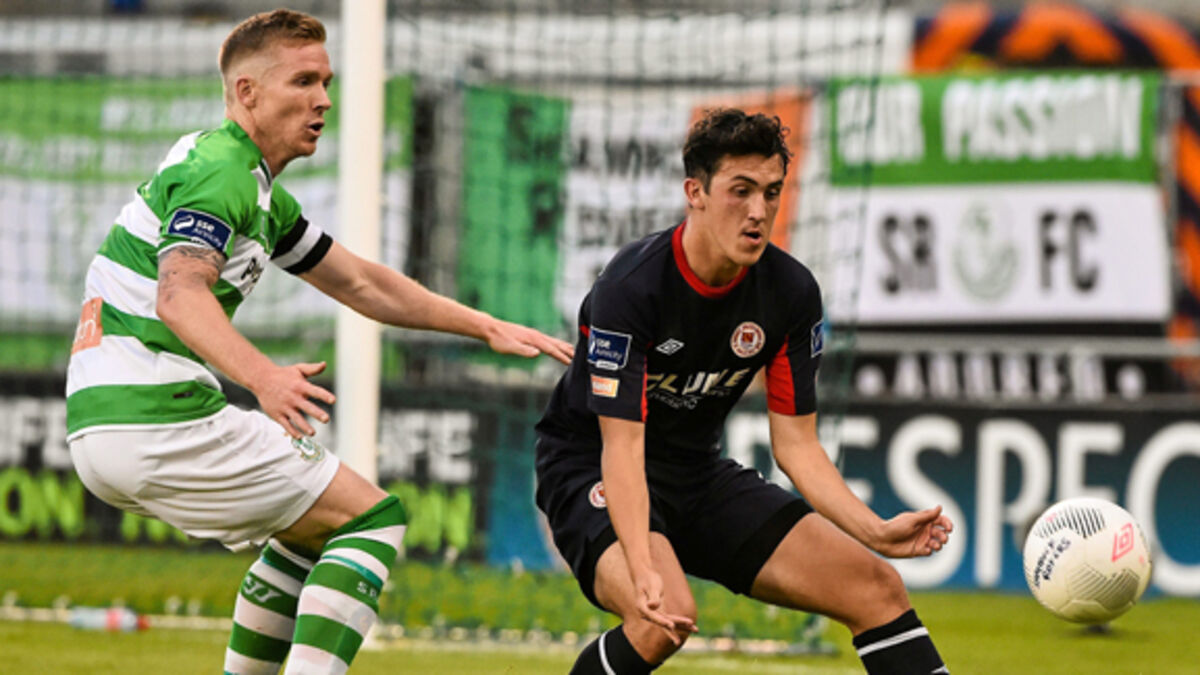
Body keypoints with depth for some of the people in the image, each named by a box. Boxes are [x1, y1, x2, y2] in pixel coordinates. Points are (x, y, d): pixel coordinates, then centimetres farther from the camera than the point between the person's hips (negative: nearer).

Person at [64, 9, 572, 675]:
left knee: (313, 529, 27)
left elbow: (359, 283, 28)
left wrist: (488, 327, 25)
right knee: (372, 518, -5)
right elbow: (179, 295, -28)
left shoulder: (260, 192, 21)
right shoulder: (220, 173, -12)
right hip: (158, 421, -10)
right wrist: (261, 376, -44)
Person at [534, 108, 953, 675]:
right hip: (592, 473, -6)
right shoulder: (630, 287, -25)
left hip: (701, 477, 6)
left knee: (878, 589, -7)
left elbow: (795, 442, -1)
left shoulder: (792, 292, -6)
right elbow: (621, 445, -29)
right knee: (666, 617, -36)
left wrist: (876, 532, -16)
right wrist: (642, 569, -43)